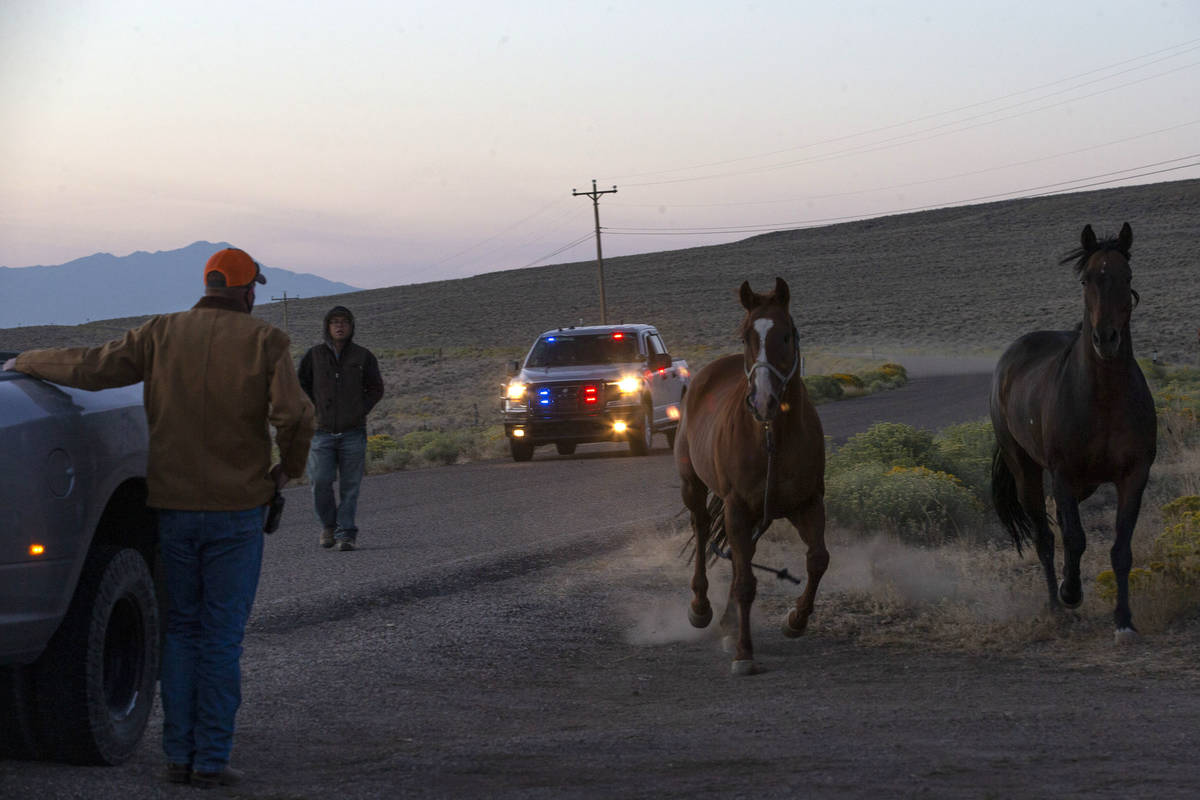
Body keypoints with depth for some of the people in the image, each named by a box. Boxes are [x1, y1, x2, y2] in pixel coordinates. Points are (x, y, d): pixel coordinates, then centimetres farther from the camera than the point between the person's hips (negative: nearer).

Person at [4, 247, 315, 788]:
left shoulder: (163, 334, 2)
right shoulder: (264, 342, -6)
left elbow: (92, 367, 0)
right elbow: (293, 415, -18)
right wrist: (288, 469, 1)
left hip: (175, 507, 3)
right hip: (237, 509, -3)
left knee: (182, 631, 15)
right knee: (222, 638, 3)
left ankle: (179, 756, 13)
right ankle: (211, 760, 1)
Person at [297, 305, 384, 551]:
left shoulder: (363, 356, 3)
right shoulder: (314, 355, 3)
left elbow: (375, 388, 12)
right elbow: (301, 384, 15)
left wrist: (360, 411, 0)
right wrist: (313, 411, 4)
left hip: (353, 432, 0)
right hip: (323, 432, 0)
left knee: (350, 486, -1)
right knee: (321, 482, -9)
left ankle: (346, 533, 5)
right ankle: (328, 525, 13)